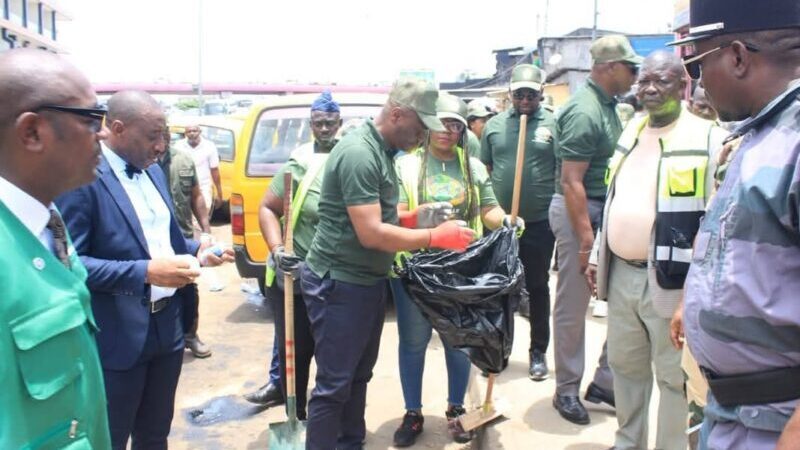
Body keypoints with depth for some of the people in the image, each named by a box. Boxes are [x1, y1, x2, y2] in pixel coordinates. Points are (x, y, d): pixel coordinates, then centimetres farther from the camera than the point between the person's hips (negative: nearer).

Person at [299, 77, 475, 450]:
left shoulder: (380, 150, 9)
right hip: (339, 284, -10)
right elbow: (371, 233, -26)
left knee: (359, 376, 20)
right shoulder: (359, 153, -22)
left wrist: (415, 217, 2)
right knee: (333, 384, 0)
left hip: (368, 281, 10)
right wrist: (435, 237, -20)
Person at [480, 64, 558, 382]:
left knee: (537, 287, 11)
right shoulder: (494, 125, 5)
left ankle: (538, 351, 25)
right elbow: (484, 172, 9)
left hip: (540, 223, -2)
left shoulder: (554, 124, -2)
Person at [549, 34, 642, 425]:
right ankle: (567, 390, 18)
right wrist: (586, 238, -22)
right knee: (573, 306, 3)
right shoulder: (585, 111, -17)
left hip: (606, 210, 9)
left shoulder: (608, 105, 11)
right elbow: (571, 181, -21)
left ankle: (605, 381, 24)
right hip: (579, 211, -9)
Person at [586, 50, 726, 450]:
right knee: (624, 366, 20)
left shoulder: (708, 138, -11)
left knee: (673, 376, 8)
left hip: (669, 279, -7)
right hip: (621, 274, 7)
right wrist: (597, 255, 15)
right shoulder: (630, 132, 12)